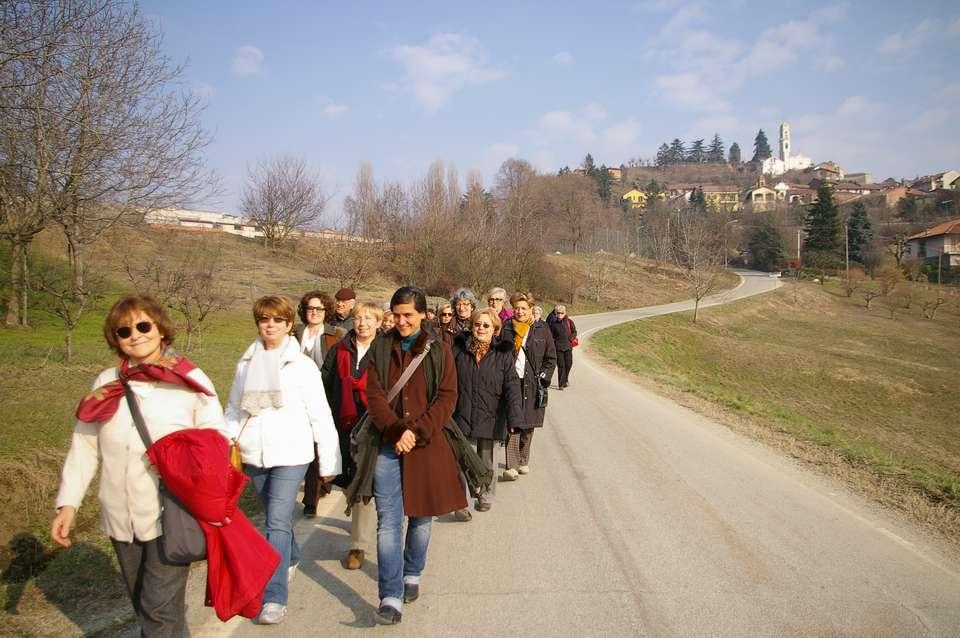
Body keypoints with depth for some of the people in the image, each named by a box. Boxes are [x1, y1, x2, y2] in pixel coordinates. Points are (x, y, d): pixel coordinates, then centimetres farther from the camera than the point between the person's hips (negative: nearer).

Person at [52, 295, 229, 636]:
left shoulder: (189, 379, -8)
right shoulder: (106, 383, 4)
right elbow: (84, 445, 7)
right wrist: (68, 502, 0)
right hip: (120, 518, 5)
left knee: (160, 609, -3)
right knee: (143, 605, 19)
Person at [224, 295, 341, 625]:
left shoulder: (302, 365, -6)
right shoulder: (246, 364, 5)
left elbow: (321, 417, -5)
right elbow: (233, 410, 13)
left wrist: (329, 462, -4)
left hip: (291, 455, -4)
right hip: (254, 456, 4)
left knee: (277, 523, -10)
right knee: (276, 519, 19)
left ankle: (274, 597, -2)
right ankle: (291, 558, 45)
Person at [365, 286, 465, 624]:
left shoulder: (439, 350, 1)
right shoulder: (381, 348, 4)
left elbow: (447, 398, -4)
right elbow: (374, 396, -1)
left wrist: (417, 432, -15)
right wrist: (397, 430, -15)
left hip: (427, 445, 0)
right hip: (389, 444, 0)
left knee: (421, 516, 12)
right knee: (388, 521, -6)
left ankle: (412, 574, 35)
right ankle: (391, 597, -2)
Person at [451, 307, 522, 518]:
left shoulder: (503, 354, -4)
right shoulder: (459, 350, 0)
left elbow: (512, 386, -8)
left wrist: (513, 417, -18)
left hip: (491, 418, 0)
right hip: (463, 416, 0)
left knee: (487, 461, 15)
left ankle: (486, 498, 34)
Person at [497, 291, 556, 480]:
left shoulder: (542, 330, 4)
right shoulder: (506, 329, 5)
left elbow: (551, 358, 8)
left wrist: (543, 378, -2)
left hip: (532, 385, 1)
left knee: (528, 426, 10)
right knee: (511, 424, -9)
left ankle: (523, 462, 27)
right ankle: (511, 466, -9)